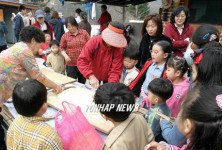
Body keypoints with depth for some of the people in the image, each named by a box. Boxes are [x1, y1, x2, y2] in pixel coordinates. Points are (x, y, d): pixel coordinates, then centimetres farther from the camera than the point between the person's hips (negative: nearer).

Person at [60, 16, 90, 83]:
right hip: (71, 64, 0)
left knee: (82, 83, 13)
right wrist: (65, 55, -9)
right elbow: (62, 48, 9)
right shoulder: (65, 36, 1)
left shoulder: (84, 33, 1)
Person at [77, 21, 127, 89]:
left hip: (107, 78, -1)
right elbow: (82, 60, -29)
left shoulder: (118, 50, -25)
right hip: (94, 76, 1)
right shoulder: (94, 41, -24)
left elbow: (115, 71, -25)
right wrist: (91, 76, -41)